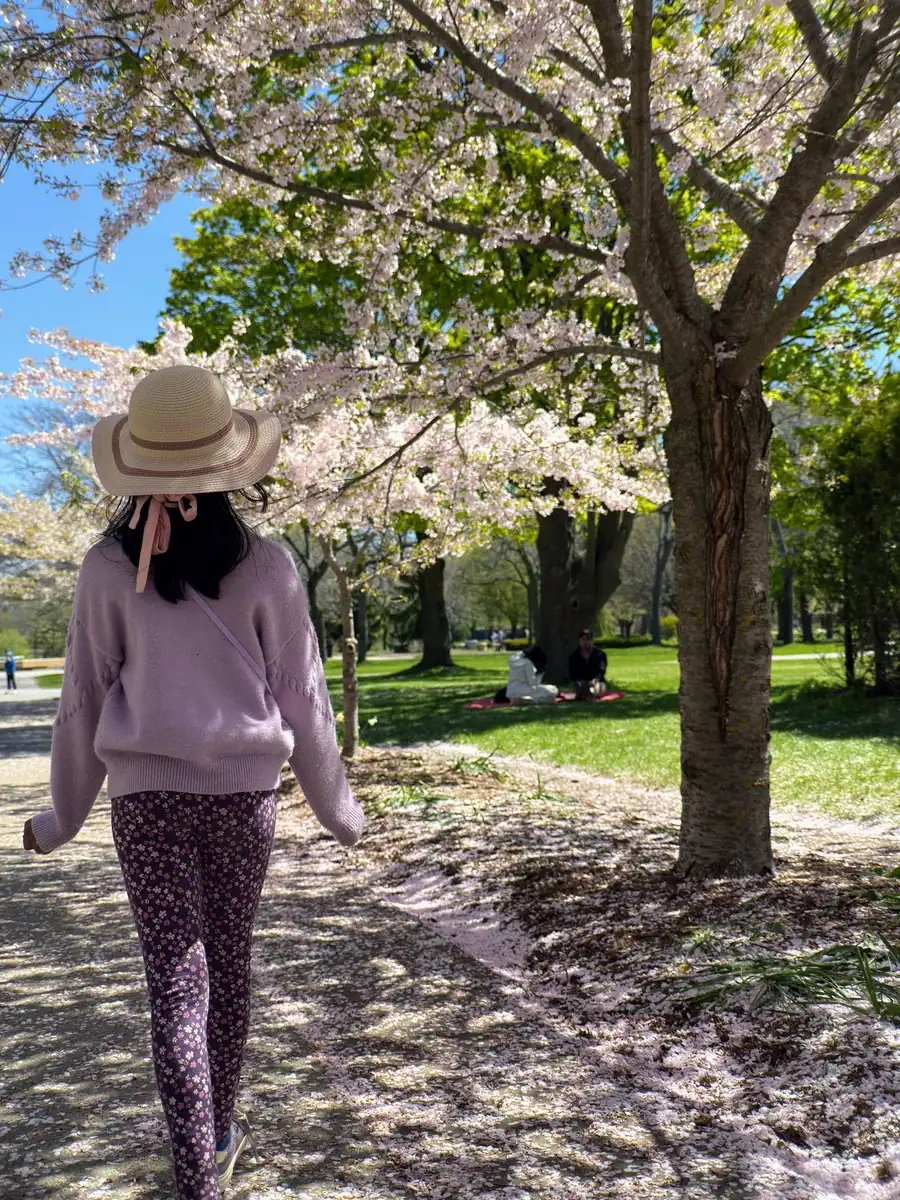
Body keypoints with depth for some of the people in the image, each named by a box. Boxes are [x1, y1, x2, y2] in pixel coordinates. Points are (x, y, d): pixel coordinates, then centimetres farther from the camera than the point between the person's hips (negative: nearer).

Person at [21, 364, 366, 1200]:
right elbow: (301, 698, -1)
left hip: (145, 794, 0)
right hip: (242, 792, 1)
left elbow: (84, 700, 1)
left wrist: (63, 816, 13)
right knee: (228, 964, 17)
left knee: (177, 981, 4)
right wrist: (335, 804, 11)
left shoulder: (109, 567, -5)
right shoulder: (265, 566, -6)